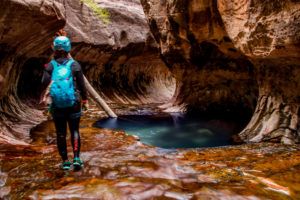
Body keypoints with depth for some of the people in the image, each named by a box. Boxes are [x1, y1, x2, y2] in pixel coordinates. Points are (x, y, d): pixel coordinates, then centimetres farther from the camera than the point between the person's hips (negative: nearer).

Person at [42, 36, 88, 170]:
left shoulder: (50, 65, -1)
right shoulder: (74, 65, -3)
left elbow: (45, 82, -12)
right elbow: (81, 85, -1)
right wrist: (85, 101, 9)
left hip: (57, 105, 1)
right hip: (73, 103, -1)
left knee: (60, 133, 11)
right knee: (74, 131, 12)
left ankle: (65, 161, 16)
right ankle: (76, 158, 2)